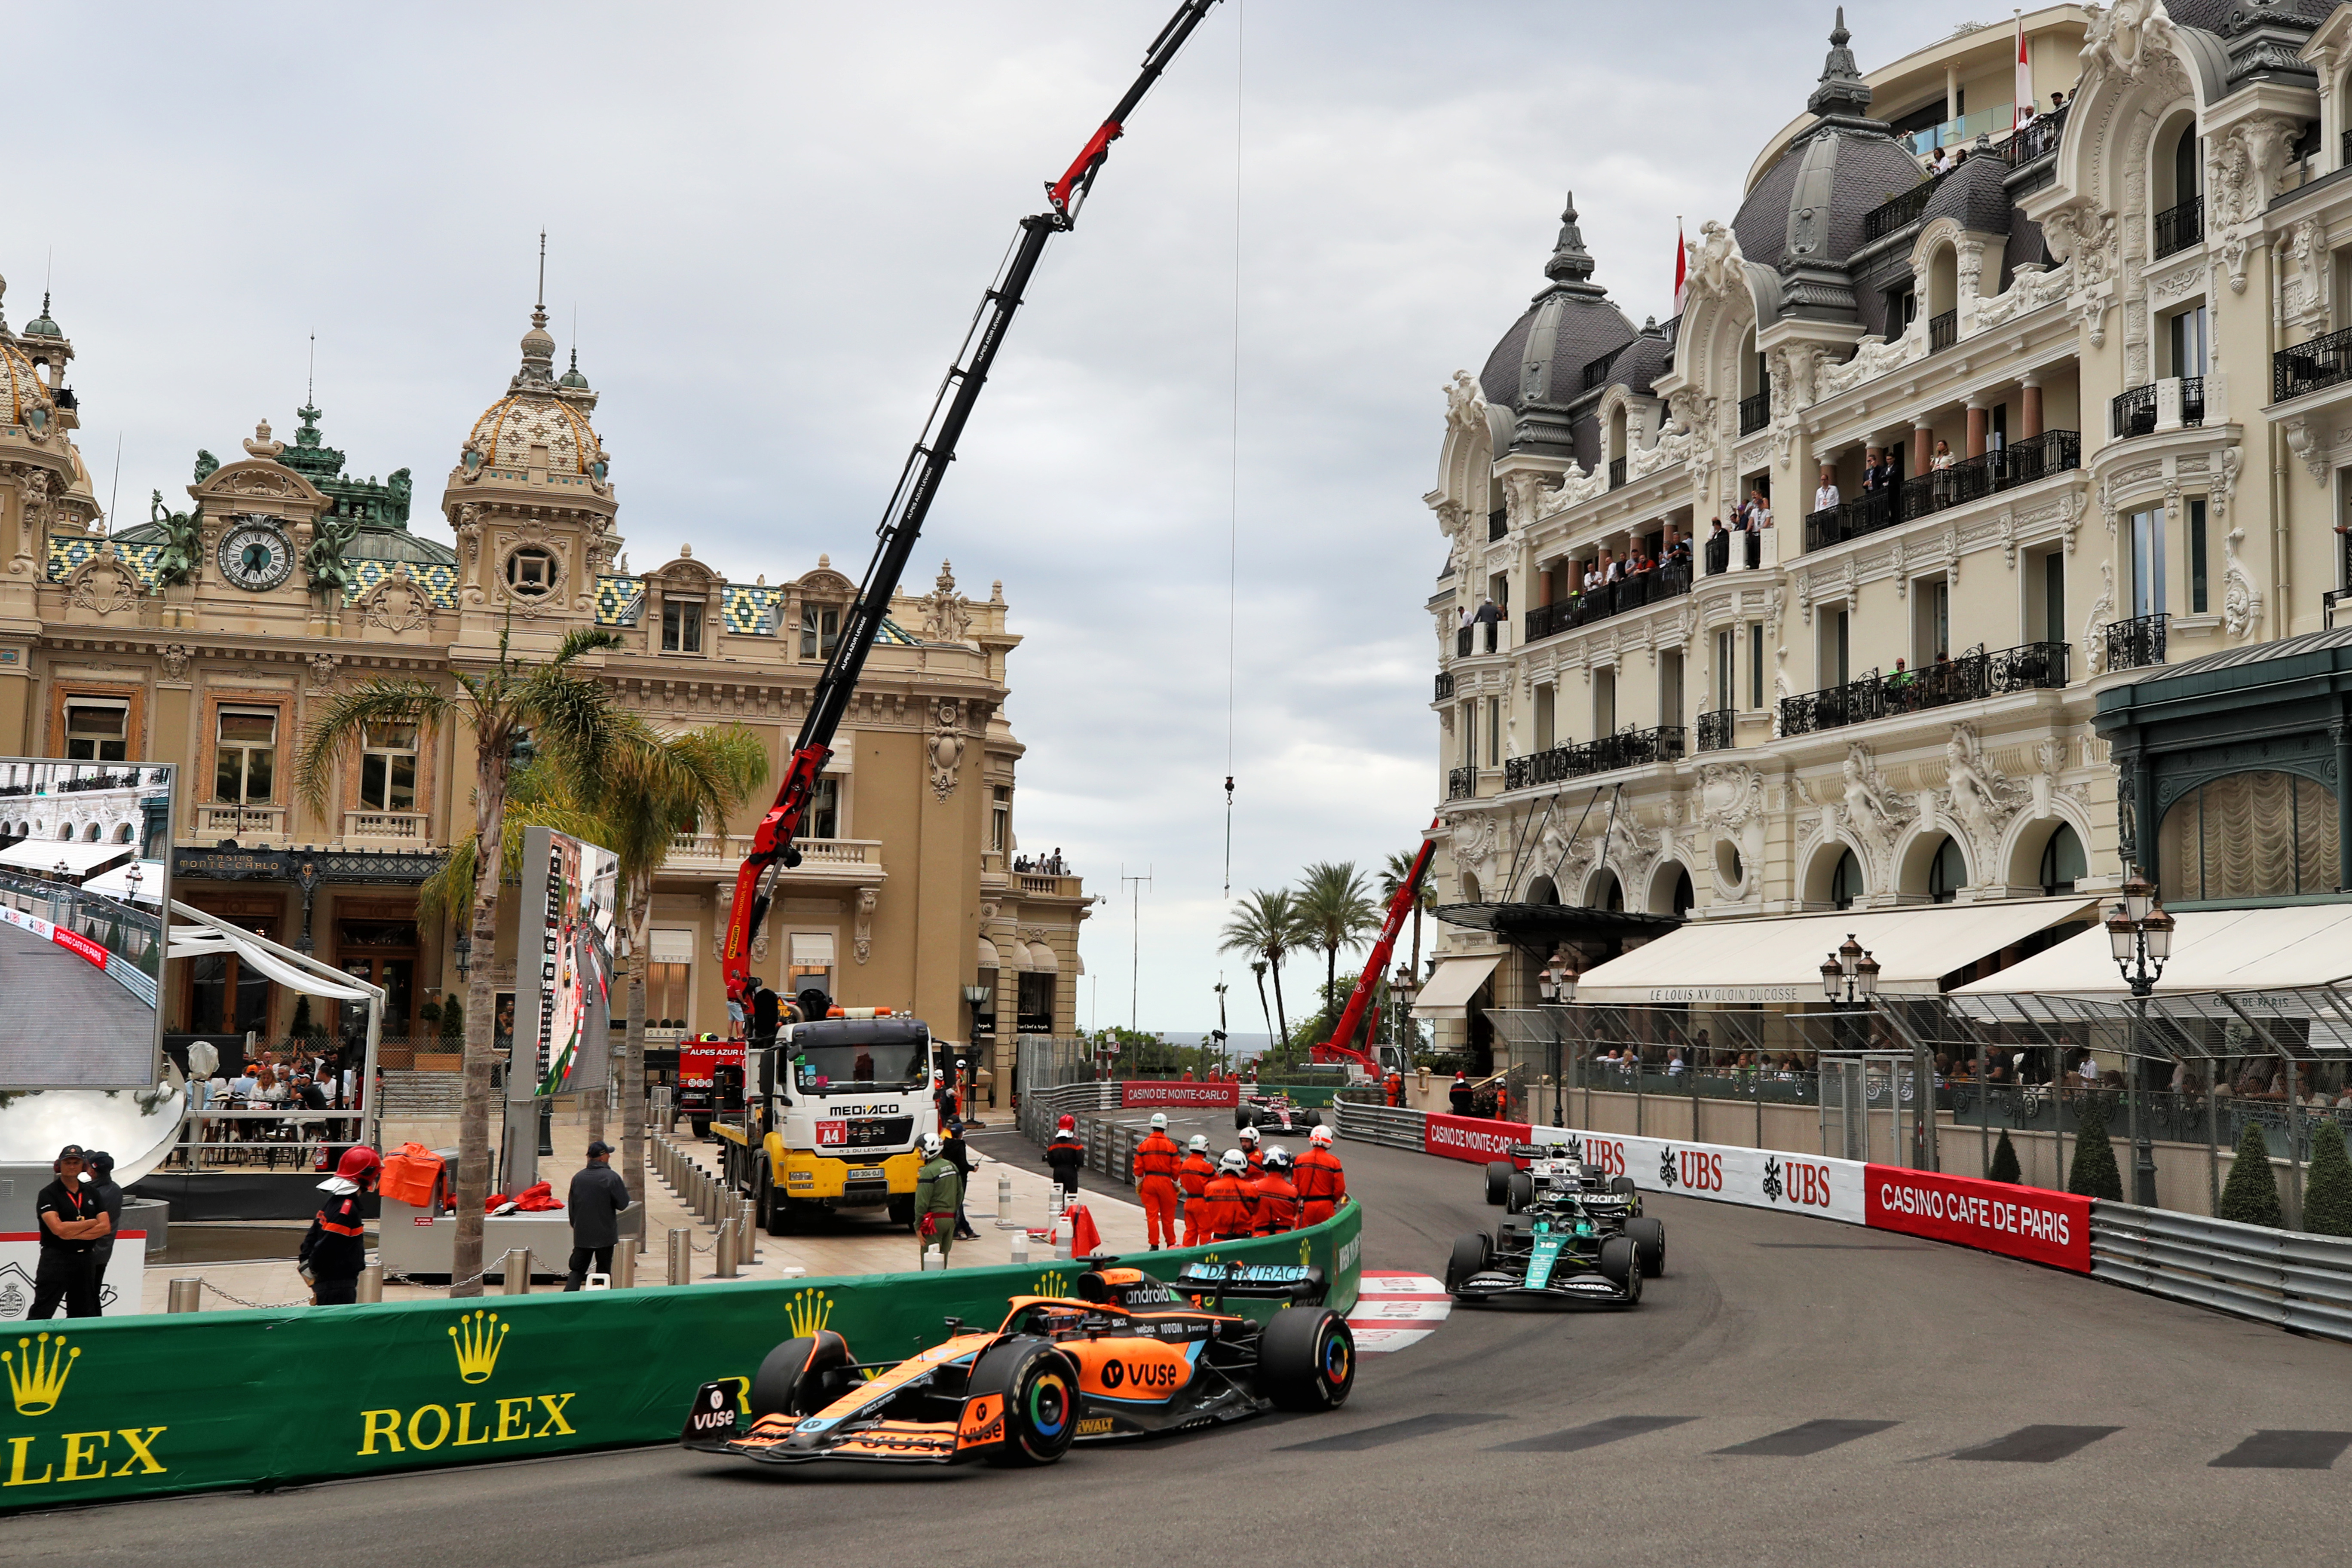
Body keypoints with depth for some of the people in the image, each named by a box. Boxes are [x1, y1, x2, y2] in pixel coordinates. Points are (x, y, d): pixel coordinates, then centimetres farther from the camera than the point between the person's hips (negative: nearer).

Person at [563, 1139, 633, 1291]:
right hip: (605, 1235, -4)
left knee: (577, 1269, 7)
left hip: (582, 1235, 4)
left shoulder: (578, 1178, 4)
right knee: (604, 1272, 6)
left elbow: (571, 1206, 12)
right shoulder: (611, 1177, -13)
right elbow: (623, 1204, -10)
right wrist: (624, 1188, 9)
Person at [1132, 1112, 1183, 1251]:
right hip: (1166, 1182, -1)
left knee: (1152, 1215, 5)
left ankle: (1154, 1245, 5)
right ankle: (1171, 1244, 17)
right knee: (1168, 1216, 9)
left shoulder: (1143, 1145, -2)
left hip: (1149, 1182, 1)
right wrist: (1177, 1185, 10)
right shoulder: (1171, 1145, -6)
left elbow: (1138, 1168, 0)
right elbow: (1176, 1168, -4)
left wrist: (1138, 1185, 13)